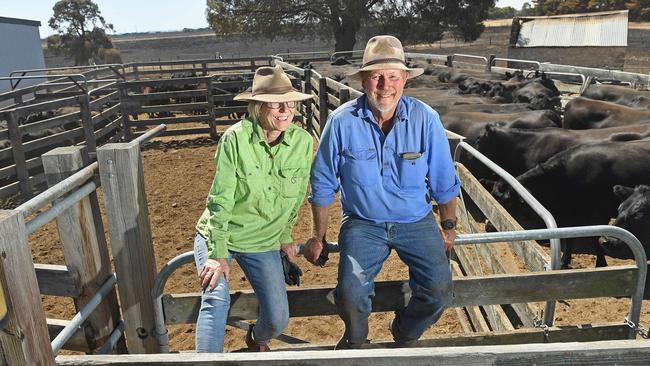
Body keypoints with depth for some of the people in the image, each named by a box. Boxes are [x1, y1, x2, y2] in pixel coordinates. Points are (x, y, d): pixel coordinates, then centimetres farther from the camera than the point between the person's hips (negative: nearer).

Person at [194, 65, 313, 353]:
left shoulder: (303, 142, -12)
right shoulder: (236, 138, -20)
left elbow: (297, 197, 2)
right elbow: (220, 199, -18)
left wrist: (285, 236, 11)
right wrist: (217, 254, -19)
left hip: (263, 243, 3)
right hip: (217, 234, -2)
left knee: (278, 320, 2)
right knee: (217, 299, -25)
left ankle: (257, 339, 38)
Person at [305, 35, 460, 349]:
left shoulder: (425, 118, -8)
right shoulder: (342, 121, -11)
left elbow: (443, 181, 4)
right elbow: (323, 184, 0)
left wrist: (449, 226, 12)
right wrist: (318, 237, 5)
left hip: (417, 221, 2)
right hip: (363, 223, -1)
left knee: (439, 291, -16)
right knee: (351, 293, -22)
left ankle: (404, 335, 20)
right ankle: (354, 340, 17)